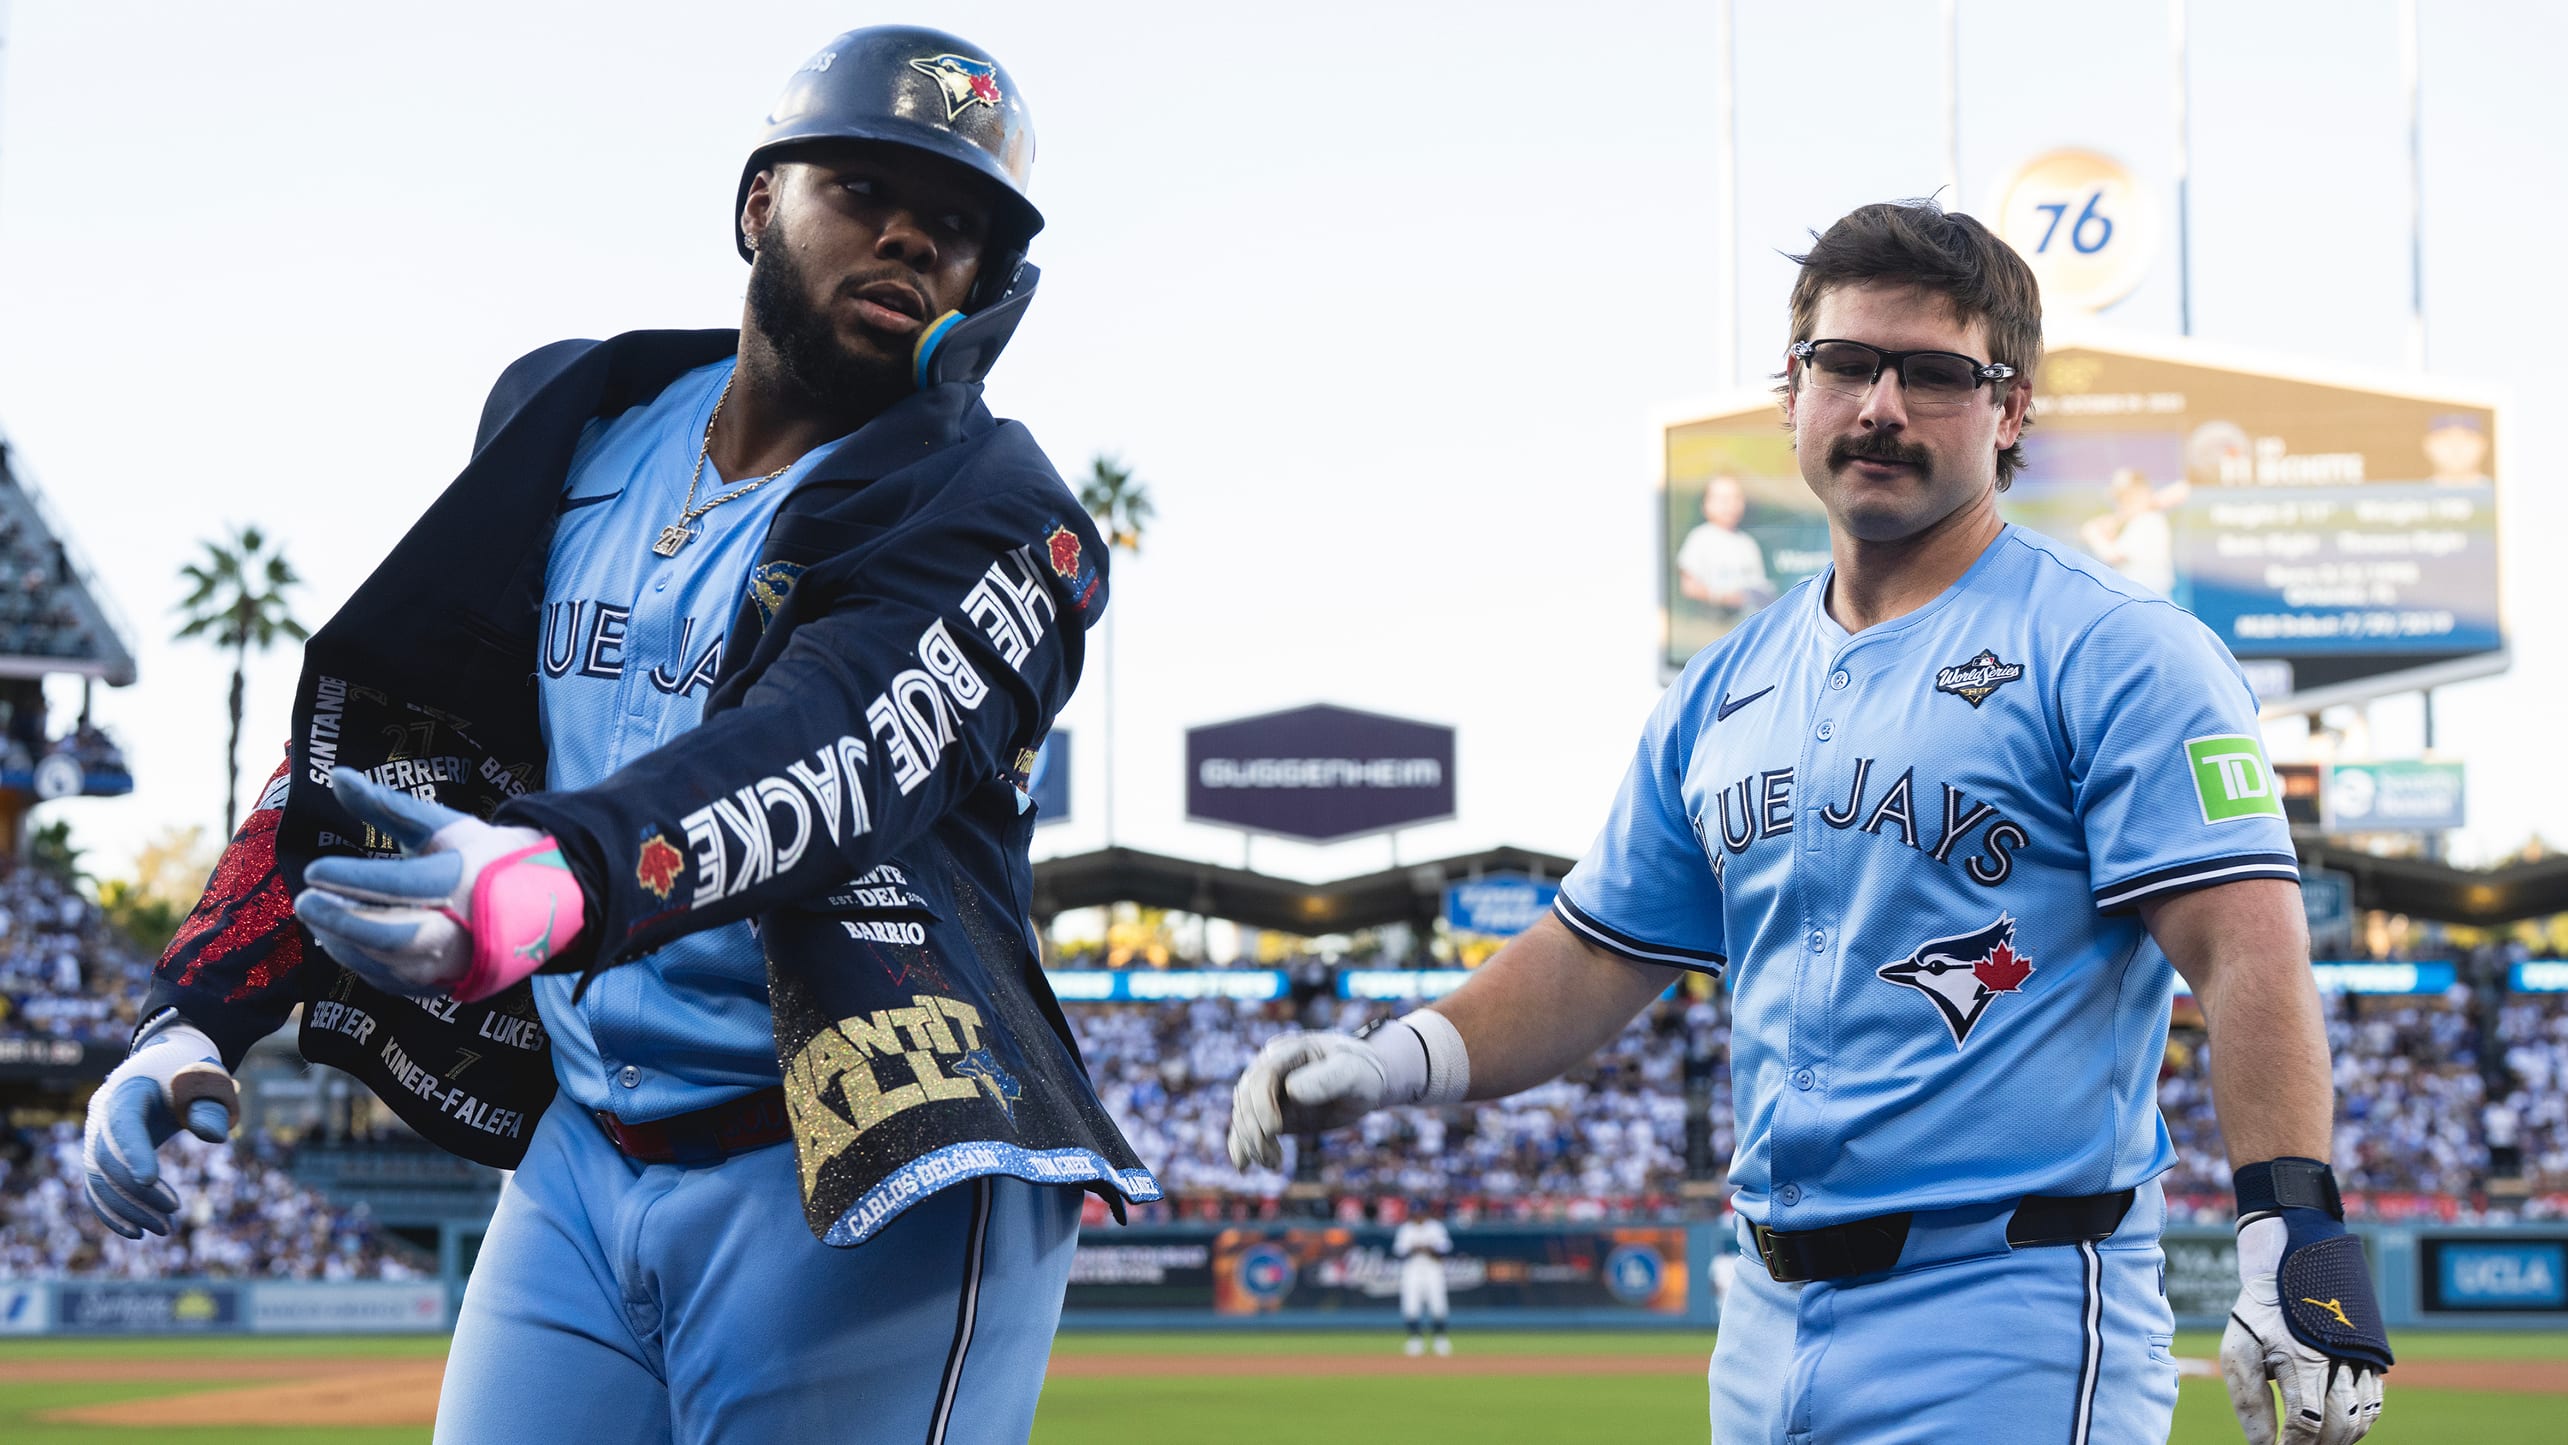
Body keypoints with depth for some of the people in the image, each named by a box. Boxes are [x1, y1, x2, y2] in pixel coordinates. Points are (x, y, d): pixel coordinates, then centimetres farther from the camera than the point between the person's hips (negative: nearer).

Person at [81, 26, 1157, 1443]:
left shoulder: (991, 519, -8)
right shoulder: (571, 426, 11)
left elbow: (829, 754, -28)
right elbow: (375, 742, 14)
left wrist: (562, 876, -46)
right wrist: (198, 1011, 2)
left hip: (863, 1192, -5)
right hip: (575, 1164, 5)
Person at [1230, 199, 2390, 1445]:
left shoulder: (2116, 654, -6)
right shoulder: (1724, 692, 15)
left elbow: (2248, 948, -15)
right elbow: (1600, 955, 20)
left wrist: (2294, 1234, -26)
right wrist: (1396, 1059, 4)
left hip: (2011, 1342, -7)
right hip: (1770, 1328, 7)